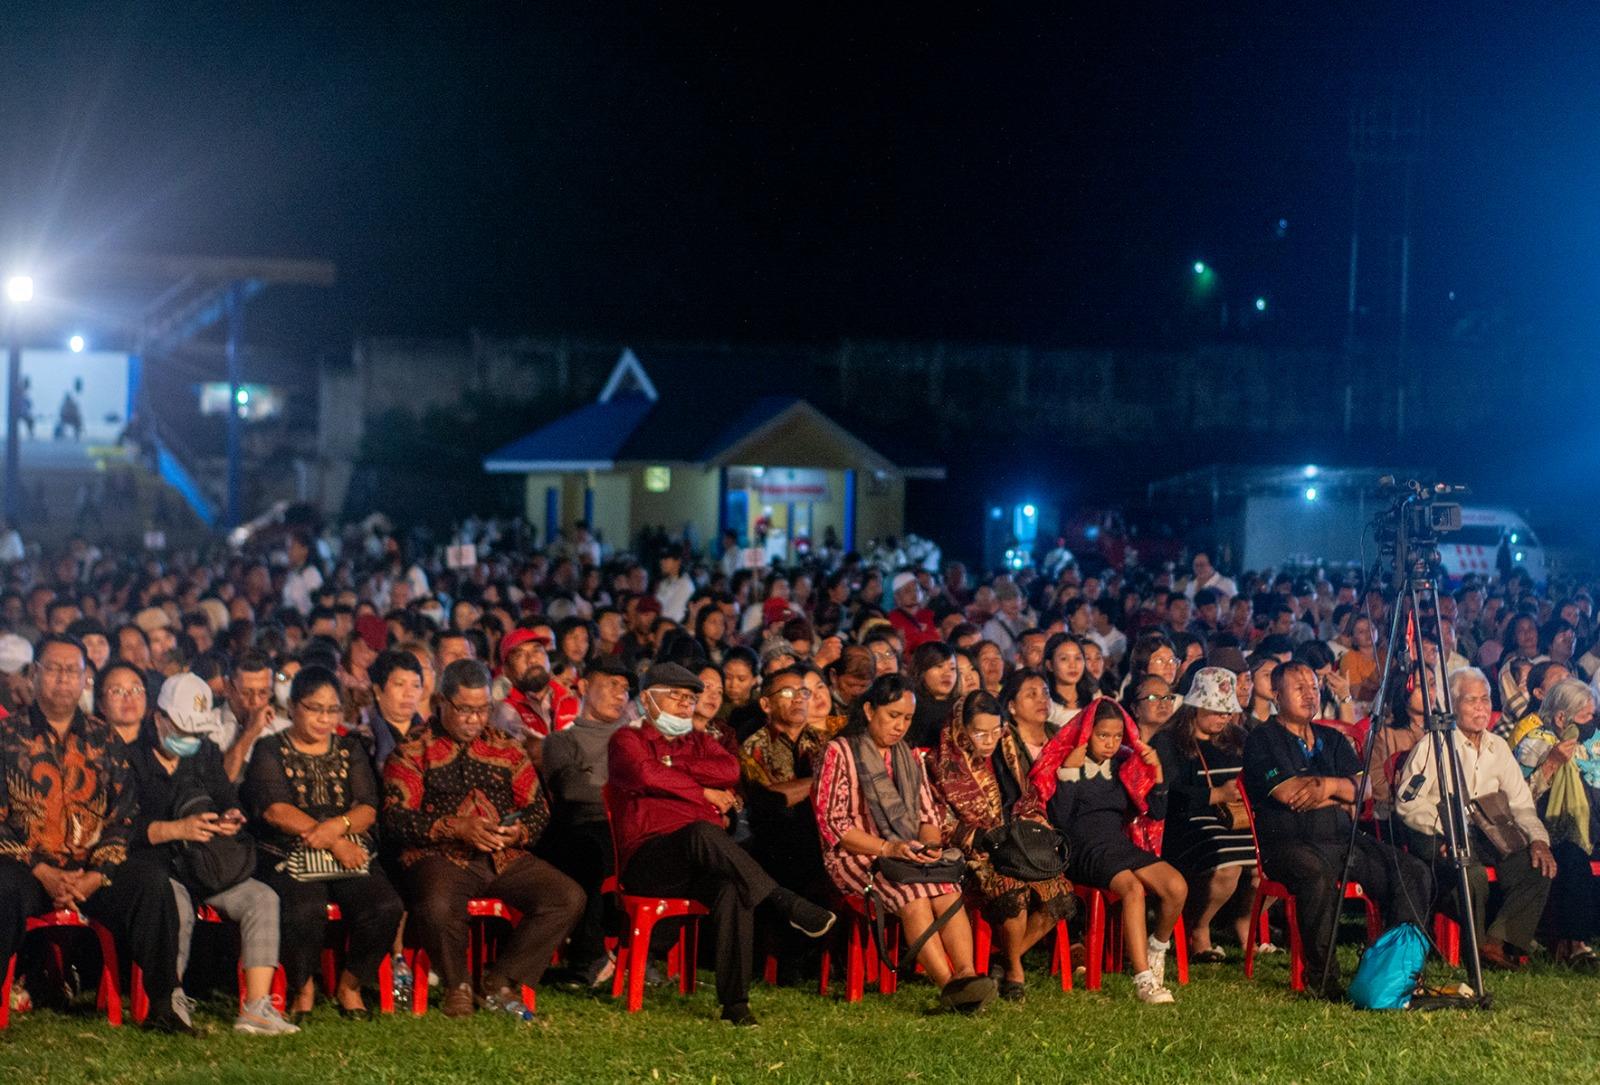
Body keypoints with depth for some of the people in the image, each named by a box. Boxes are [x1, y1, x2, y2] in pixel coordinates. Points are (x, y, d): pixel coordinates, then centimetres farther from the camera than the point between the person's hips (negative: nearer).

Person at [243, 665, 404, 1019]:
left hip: (352, 855, 3)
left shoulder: (350, 750, 20)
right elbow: (275, 810, -6)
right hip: (291, 857, -3)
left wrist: (337, 826, -16)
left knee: (386, 908, -26)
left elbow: (368, 809, 8)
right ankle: (302, 988, -6)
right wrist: (334, 841, -15)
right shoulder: (270, 751, 9)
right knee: (305, 912, -36)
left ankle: (350, 986, -1)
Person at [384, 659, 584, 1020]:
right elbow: (396, 817, -5)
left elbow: (539, 809, 16)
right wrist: (456, 828, -17)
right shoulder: (414, 750, 6)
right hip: (441, 856, -4)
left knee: (569, 898, -19)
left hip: (506, 858, 4)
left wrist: (518, 831, -8)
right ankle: (457, 986, -6)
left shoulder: (507, 748, 18)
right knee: (437, 906, -38)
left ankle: (499, 982, -6)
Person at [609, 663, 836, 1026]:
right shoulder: (628, 740, 15)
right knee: (703, 833, -38)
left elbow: (730, 771, 5)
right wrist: (704, 793, -1)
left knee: (734, 889, -34)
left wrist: (673, 768, 1)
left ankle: (735, 1002, -38)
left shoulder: (699, 742, 28)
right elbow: (645, 776, -8)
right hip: (648, 859, -4)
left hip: (703, 861, 4)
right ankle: (787, 904, -38)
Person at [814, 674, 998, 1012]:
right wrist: (886, 848, -17)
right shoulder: (840, 752, 0)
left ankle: (966, 973, -46)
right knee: (914, 894, -35)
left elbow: (929, 816, 20)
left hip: (908, 854, 5)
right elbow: (832, 823, -7)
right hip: (855, 857, -5)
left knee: (948, 890, -30)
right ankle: (948, 985, -43)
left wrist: (930, 844, -5)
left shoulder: (910, 758, 22)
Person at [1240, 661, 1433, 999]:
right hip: (1288, 841, -6)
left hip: (1343, 838, 6)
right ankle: (1322, 975, -28)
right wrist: (1338, 792, 2)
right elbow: (1286, 791, -11)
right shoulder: (1263, 740, 4)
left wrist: (1329, 787, -10)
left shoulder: (1332, 740, 23)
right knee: (1318, 871, -40)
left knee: (1414, 872, -14)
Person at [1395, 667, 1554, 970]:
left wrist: (1538, 838, -3)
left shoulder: (1497, 747, 17)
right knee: (1473, 874, -36)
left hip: (1486, 835, 6)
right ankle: (1476, 945, -13)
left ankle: (1498, 942, -15)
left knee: (1539, 867, -19)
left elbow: (1521, 803, 15)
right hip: (1438, 837, -6)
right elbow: (1407, 803, -8)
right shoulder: (1433, 744, -1)